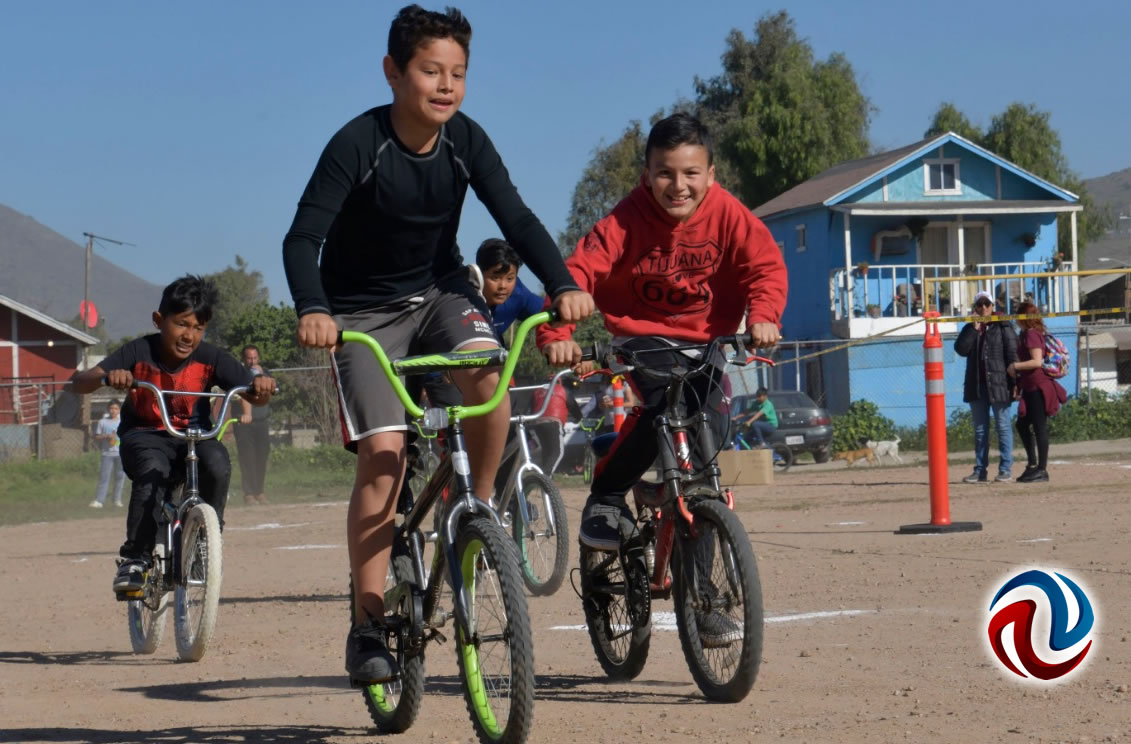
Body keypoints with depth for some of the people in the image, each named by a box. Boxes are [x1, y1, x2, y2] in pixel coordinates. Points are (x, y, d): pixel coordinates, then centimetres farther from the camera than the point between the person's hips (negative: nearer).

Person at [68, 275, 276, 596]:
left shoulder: (210, 358, -10)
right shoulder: (140, 353, -14)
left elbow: (254, 396, -14)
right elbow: (78, 383, -21)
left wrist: (261, 386, -39)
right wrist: (107, 377, -44)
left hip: (194, 436, 2)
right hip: (144, 435, -1)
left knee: (217, 462, -32)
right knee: (153, 470, -36)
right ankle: (134, 559, -25)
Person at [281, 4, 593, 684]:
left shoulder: (466, 142, -11)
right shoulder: (359, 144, -22)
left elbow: (516, 218, -15)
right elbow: (303, 237, -26)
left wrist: (563, 283, -31)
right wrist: (312, 309, -44)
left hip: (438, 290, 3)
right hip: (363, 311, -3)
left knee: (487, 369, -29)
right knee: (383, 452, -16)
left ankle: (481, 504, -5)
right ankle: (369, 624, -10)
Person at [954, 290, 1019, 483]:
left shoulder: (1003, 327, 0)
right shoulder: (970, 329, 13)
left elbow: (1012, 354, -6)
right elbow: (961, 349, -3)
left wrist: (1014, 380, -13)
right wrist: (974, 328, -8)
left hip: (999, 384, -5)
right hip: (977, 386, 5)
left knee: (1004, 427, -2)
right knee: (980, 429, 9)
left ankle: (1005, 470, -1)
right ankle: (980, 470, 13)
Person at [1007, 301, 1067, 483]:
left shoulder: (1031, 334, -14)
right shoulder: (1028, 334, 16)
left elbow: (1037, 361, -22)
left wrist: (1015, 366, -13)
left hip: (1038, 386, -10)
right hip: (1030, 388, 10)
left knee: (1039, 427, -7)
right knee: (1022, 424, 15)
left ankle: (1042, 469, -5)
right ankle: (1033, 464, 20)